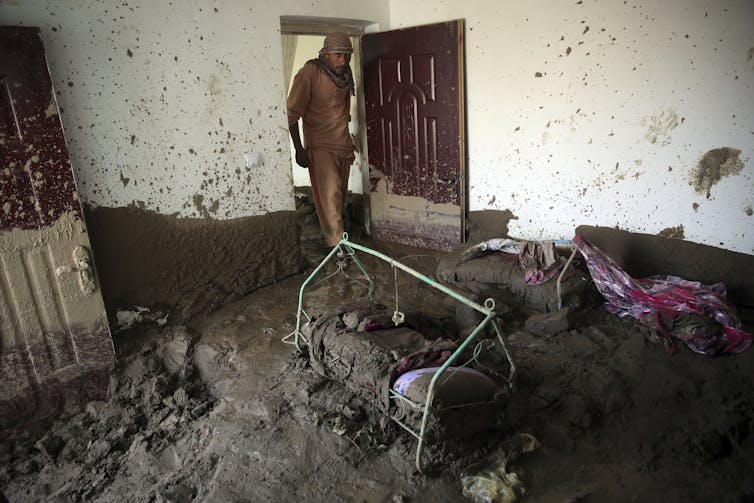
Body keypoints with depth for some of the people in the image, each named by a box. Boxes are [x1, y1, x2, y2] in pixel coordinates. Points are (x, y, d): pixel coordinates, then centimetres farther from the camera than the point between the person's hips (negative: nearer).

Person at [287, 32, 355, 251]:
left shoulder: (345, 74, 7)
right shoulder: (309, 73, -14)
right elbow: (292, 114, -12)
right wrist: (299, 149, -15)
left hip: (343, 145, 7)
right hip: (320, 146, -6)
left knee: (340, 195, 11)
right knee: (329, 196, -12)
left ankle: (332, 236, 27)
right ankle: (338, 244, -9)